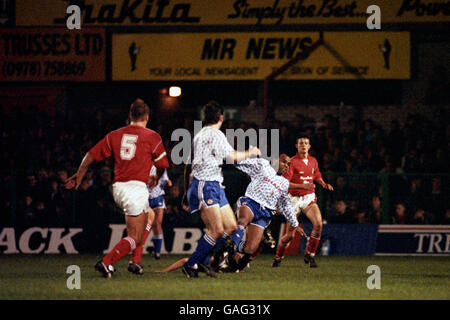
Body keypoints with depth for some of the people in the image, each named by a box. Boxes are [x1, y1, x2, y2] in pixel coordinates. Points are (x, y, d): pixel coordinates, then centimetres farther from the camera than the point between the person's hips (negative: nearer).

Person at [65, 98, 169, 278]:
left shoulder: (115, 135, 10)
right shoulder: (152, 137, 0)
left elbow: (91, 155, 10)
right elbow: (162, 164, 8)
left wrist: (80, 174, 23)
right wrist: (156, 178, 29)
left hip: (118, 189, 6)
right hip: (136, 187, -6)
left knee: (149, 215, 29)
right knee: (134, 237, -3)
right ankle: (107, 262, -24)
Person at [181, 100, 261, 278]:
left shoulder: (199, 135, 19)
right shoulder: (215, 134, -9)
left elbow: (188, 167, 24)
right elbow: (232, 157, -16)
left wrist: (186, 192, 29)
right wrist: (249, 153, 3)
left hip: (215, 187, 10)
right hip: (205, 185, -10)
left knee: (231, 227, 6)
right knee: (217, 230, -16)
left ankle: (203, 260, 9)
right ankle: (191, 265, -10)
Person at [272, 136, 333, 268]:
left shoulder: (313, 161, 9)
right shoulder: (292, 162, -9)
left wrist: (324, 184, 9)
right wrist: (302, 185, -29)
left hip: (309, 198, 4)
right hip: (295, 199, -4)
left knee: (318, 224, -20)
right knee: (290, 234, -4)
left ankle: (309, 255, -5)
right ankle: (278, 257, 20)